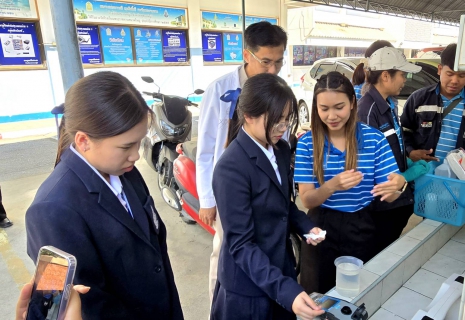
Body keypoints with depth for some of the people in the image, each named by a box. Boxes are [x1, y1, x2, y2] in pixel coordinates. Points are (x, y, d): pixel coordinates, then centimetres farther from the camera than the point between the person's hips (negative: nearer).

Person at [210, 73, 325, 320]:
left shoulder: (281, 150, -2)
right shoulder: (231, 168, -25)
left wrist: (305, 226, -5)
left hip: (281, 269, 7)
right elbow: (240, 245, -24)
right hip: (248, 286, -6)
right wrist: (287, 291, -31)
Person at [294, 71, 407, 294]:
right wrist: (332, 186, -31)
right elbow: (306, 200, -11)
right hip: (321, 227, -1)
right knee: (317, 297, 16)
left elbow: (390, 197, -6)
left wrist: (397, 185, -29)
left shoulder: (374, 138, -6)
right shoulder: (307, 142, -9)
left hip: (360, 228, 1)